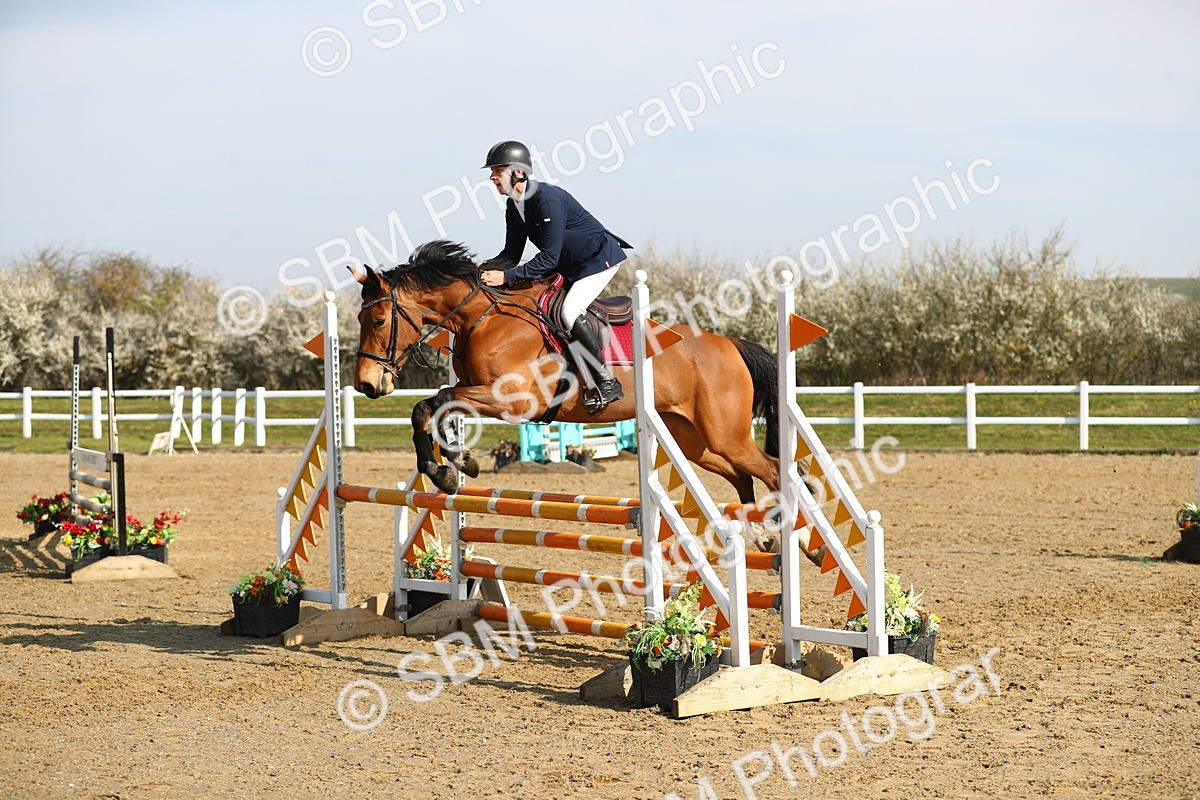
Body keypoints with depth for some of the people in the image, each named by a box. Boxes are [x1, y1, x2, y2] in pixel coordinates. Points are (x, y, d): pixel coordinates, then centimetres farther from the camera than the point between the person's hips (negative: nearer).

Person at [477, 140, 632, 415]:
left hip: (599, 258, -10)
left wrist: (507, 276, -33)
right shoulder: (514, 206, -1)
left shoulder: (548, 199, -29)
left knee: (569, 312, -26)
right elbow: (512, 254, 3)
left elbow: (549, 258, -31)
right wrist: (487, 267, -17)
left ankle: (607, 383, -16)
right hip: (568, 266, 10)